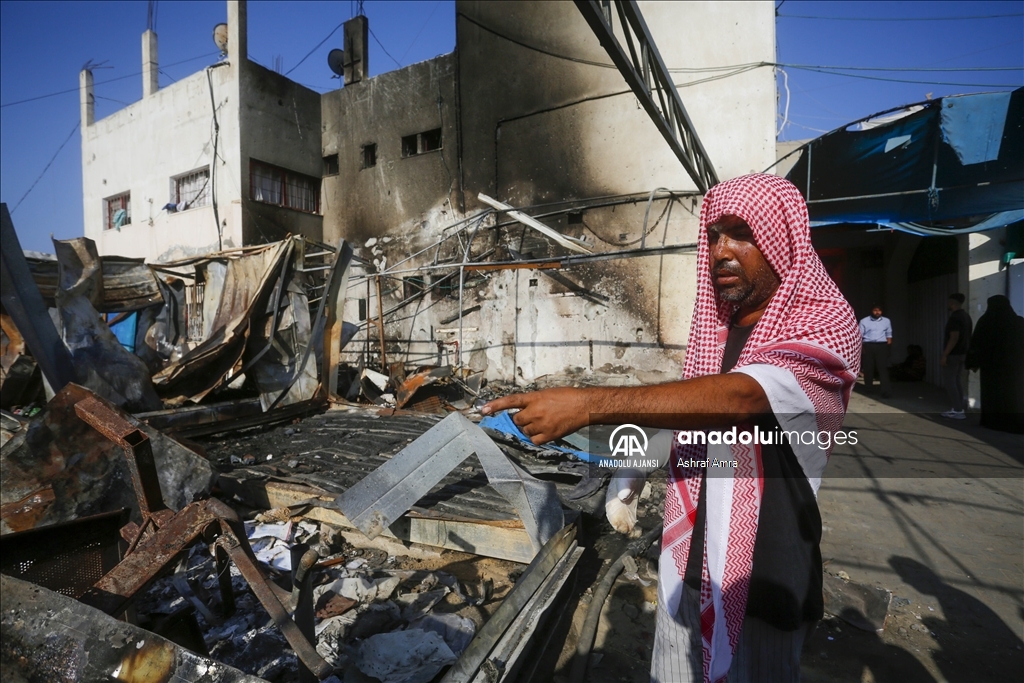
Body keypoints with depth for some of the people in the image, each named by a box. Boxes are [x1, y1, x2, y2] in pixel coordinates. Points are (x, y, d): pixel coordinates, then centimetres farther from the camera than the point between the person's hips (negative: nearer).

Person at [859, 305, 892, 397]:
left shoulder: (886, 321, 11)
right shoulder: (864, 321, 2)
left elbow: (889, 334, 15)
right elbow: (859, 335, 2)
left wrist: (888, 345, 5)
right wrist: (860, 347, -6)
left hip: (882, 346, 1)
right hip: (868, 346, -1)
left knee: (883, 368, -7)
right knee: (868, 368, 5)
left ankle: (885, 390, -10)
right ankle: (868, 389, 19)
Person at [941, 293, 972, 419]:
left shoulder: (954, 317, -18)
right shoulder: (966, 316, 12)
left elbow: (954, 338, -23)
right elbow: (966, 337, 17)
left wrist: (944, 355, -21)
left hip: (953, 354, -10)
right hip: (962, 353, 10)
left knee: (949, 382, -5)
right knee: (957, 382, 13)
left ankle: (958, 411, -4)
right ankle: (958, 409, 16)